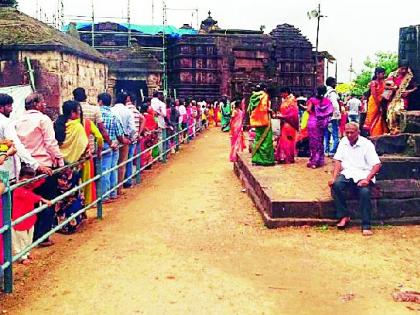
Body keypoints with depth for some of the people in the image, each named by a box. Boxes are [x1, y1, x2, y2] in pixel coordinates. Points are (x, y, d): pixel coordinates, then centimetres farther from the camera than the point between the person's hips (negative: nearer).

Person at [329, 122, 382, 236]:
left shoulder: (366, 144, -3)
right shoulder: (344, 142, 10)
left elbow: (377, 165, -9)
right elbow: (338, 161, 7)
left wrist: (367, 179, -23)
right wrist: (334, 177, -8)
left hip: (363, 175, -3)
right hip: (347, 174, 3)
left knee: (365, 191, -32)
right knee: (335, 185, -27)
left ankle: (366, 226, -25)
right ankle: (344, 216, -15)